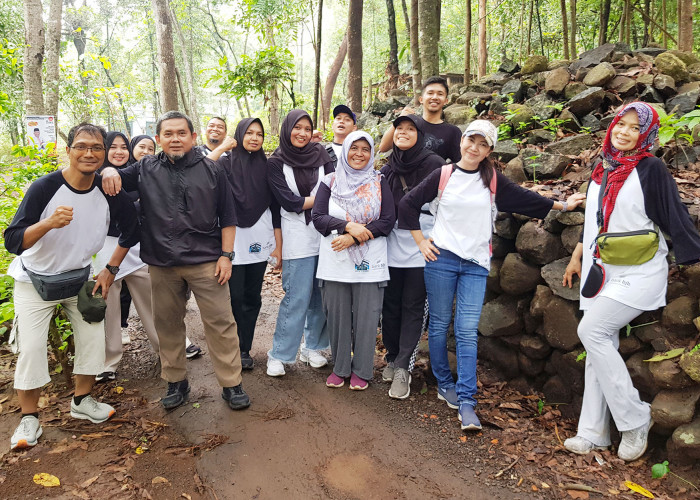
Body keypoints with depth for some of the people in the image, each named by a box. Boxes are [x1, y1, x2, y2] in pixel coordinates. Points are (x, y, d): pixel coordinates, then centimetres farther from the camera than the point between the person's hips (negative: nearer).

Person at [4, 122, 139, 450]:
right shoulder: (45, 187, -24)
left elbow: (131, 229, 2)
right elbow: (12, 242, -27)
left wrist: (111, 269, -2)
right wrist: (49, 223, -45)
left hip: (80, 277, 4)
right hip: (35, 279, -3)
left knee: (93, 336, 3)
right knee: (31, 347, -4)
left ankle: (82, 401, 25)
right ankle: (29, 419, 16)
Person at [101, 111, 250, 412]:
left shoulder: (211, 171, 3)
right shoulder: (146, 169, 8)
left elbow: (227, 217, 4)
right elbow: (117, 179, 17)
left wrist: (226, 255, -2)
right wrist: (109, 171, -8)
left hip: (206, 262, -2)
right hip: (162, 265, 3)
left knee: (220, 322, -1)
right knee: (168, 325, 13)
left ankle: (231, 384, 12)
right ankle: (176, 381, 31)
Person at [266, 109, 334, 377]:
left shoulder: (321, 155, 10)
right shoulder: (276, 163, 1)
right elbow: (289, 202, -7)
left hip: (325, 234, 4)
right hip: (297, 238, -3)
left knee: (322, 295, 8)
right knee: (297, 298, -4)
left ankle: (312, 347, 25)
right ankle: (279, 355, 10)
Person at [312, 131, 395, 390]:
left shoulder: (379, 183, 5)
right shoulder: (330, 182, 8)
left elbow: (388, 221, -4)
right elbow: (318, 218, -2)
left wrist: (354, 238, -14)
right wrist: (349, 226, -17)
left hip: (369, 262, -1)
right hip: (334, 262, 1)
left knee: (366, 318, 3)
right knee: (337, 317, 7)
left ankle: (361, 370, 20)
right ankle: (340, 367, 25)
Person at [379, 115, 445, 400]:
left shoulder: (434, 165, -5)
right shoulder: (387, 170, 9)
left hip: (421, 248, -4)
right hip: (392, 247, 4)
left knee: (413, 308, 1)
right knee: (390, 306, 10)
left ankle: (402, 368, 9)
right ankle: (392, 358, 27)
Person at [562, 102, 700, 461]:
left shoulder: (651, 169, -6)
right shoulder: (602, 169, 12)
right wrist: (576, 258, 23)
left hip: (639, 273, -6)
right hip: (602, 272, 7)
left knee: (591, 330, -18)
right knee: (599, 346, 5)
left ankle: (635, 419, -2)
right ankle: (593, 433, 13)